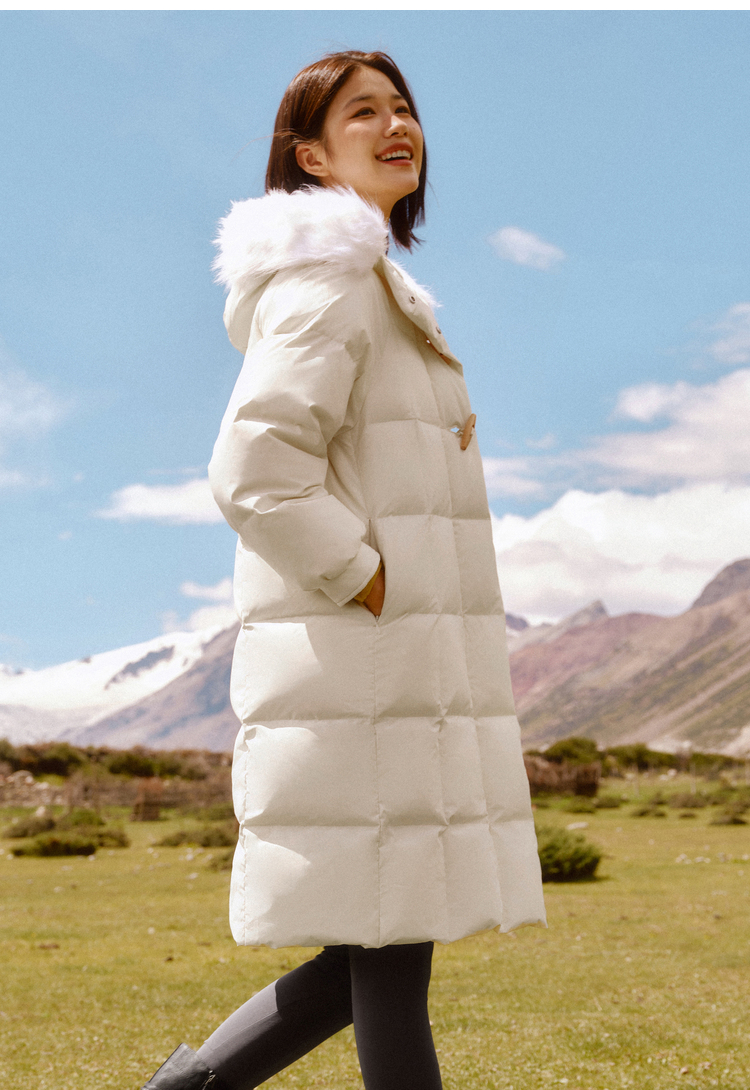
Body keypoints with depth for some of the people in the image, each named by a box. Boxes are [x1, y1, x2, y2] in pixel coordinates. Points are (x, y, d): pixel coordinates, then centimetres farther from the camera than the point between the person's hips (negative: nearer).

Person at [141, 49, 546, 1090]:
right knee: (389, 954, -3)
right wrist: (375, 588, -17)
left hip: (405, 670, 10)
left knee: (382, 949, 12)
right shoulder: (329, 277, -10)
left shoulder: (373, 287, 22)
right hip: (368, 665, -10)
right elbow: (255, 475, -21)